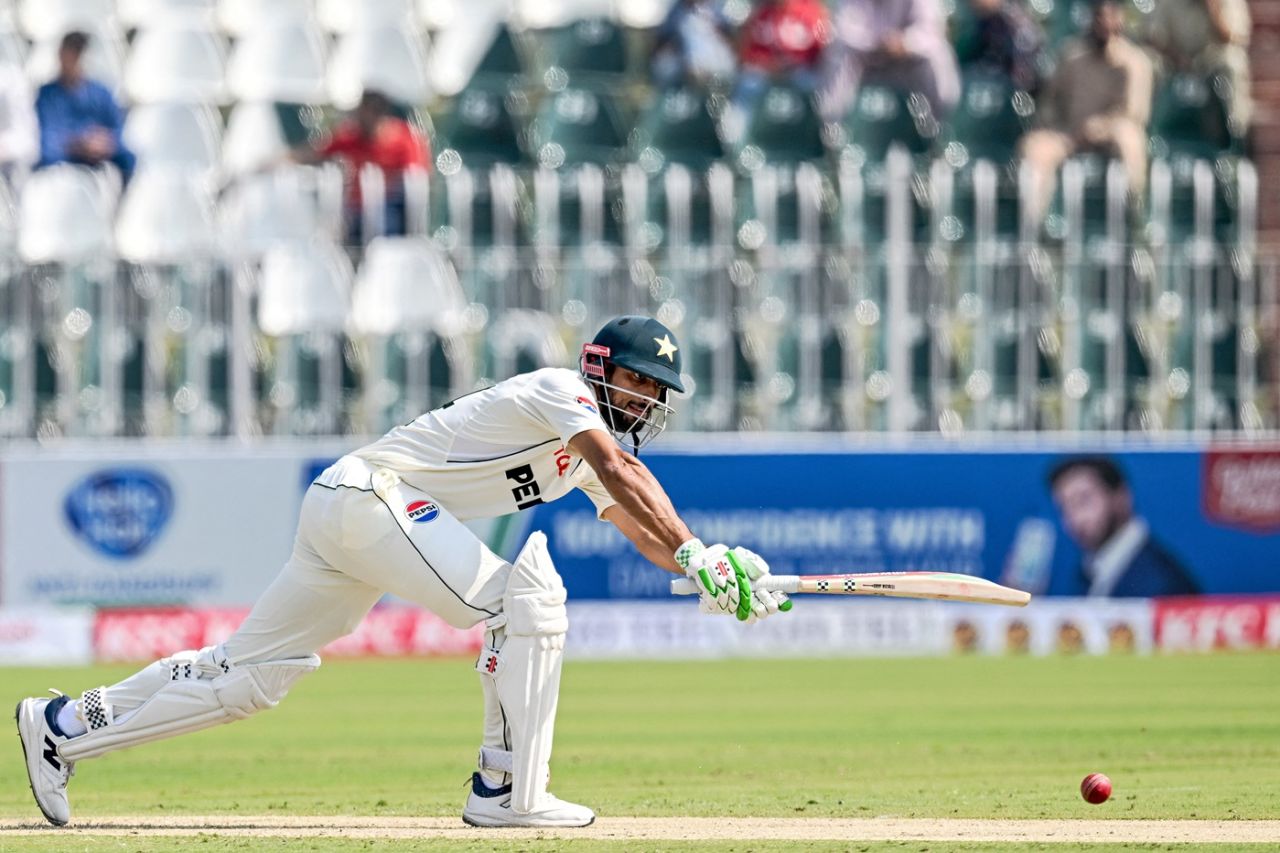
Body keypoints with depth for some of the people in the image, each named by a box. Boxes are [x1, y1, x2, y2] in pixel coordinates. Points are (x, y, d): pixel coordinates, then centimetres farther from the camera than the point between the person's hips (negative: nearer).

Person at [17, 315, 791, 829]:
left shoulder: (585, 450, 20)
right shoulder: (558, 392, -8)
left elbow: (638, 527, 13)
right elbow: (623, 472, -24)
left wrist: (716, 575, -3)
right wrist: (696, 552, -30)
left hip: (340, 514, 10)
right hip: (368, 495, -10)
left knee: (253, 671, 10)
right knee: (526, 599, -18)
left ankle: (65, 729, 15)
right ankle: (509, 792, -18)